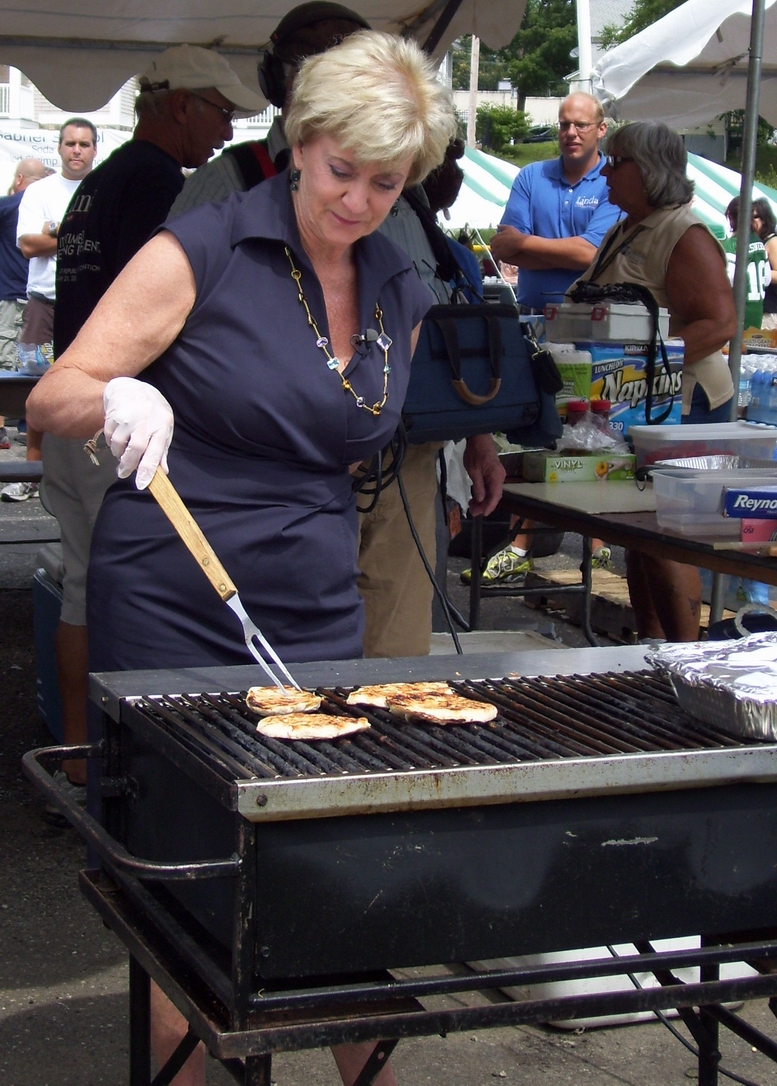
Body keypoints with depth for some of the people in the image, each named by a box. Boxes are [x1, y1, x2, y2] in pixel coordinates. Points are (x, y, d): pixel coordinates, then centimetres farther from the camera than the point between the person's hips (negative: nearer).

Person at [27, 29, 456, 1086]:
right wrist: (119, 399, -28)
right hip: (172, 611, -5)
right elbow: (51, 401, -10)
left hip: (319, 618, 5)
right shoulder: (202, 250, -7)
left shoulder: (403, 296, 9)